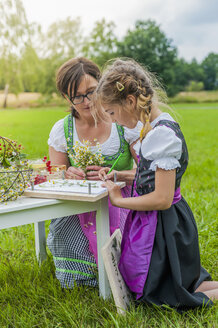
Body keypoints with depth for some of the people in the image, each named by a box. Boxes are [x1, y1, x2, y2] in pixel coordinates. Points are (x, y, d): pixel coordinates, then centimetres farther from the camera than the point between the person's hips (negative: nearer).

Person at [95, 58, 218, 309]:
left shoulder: (162, 133, -25)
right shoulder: (155, 127, 4)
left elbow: (162, 198, -27)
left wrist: (119, 200, -14)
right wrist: (117, 176, 8)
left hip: (162, 229, -9)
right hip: (153, 223, 9)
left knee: (148, 294, 7)